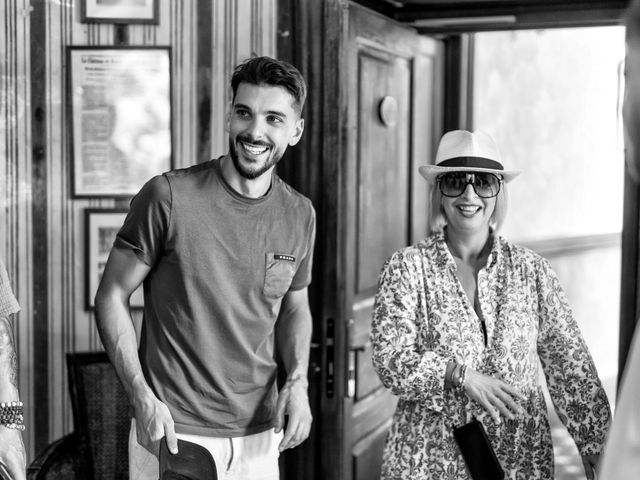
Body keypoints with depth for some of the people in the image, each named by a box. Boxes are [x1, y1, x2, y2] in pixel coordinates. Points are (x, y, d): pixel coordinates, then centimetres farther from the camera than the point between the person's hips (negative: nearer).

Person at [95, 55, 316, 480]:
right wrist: (142, 397, -15)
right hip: (172, 432, -4)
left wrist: (297, 381, -2)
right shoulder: (168, 197, -12)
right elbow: (112, 297, -7)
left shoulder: (300, 215, 1)